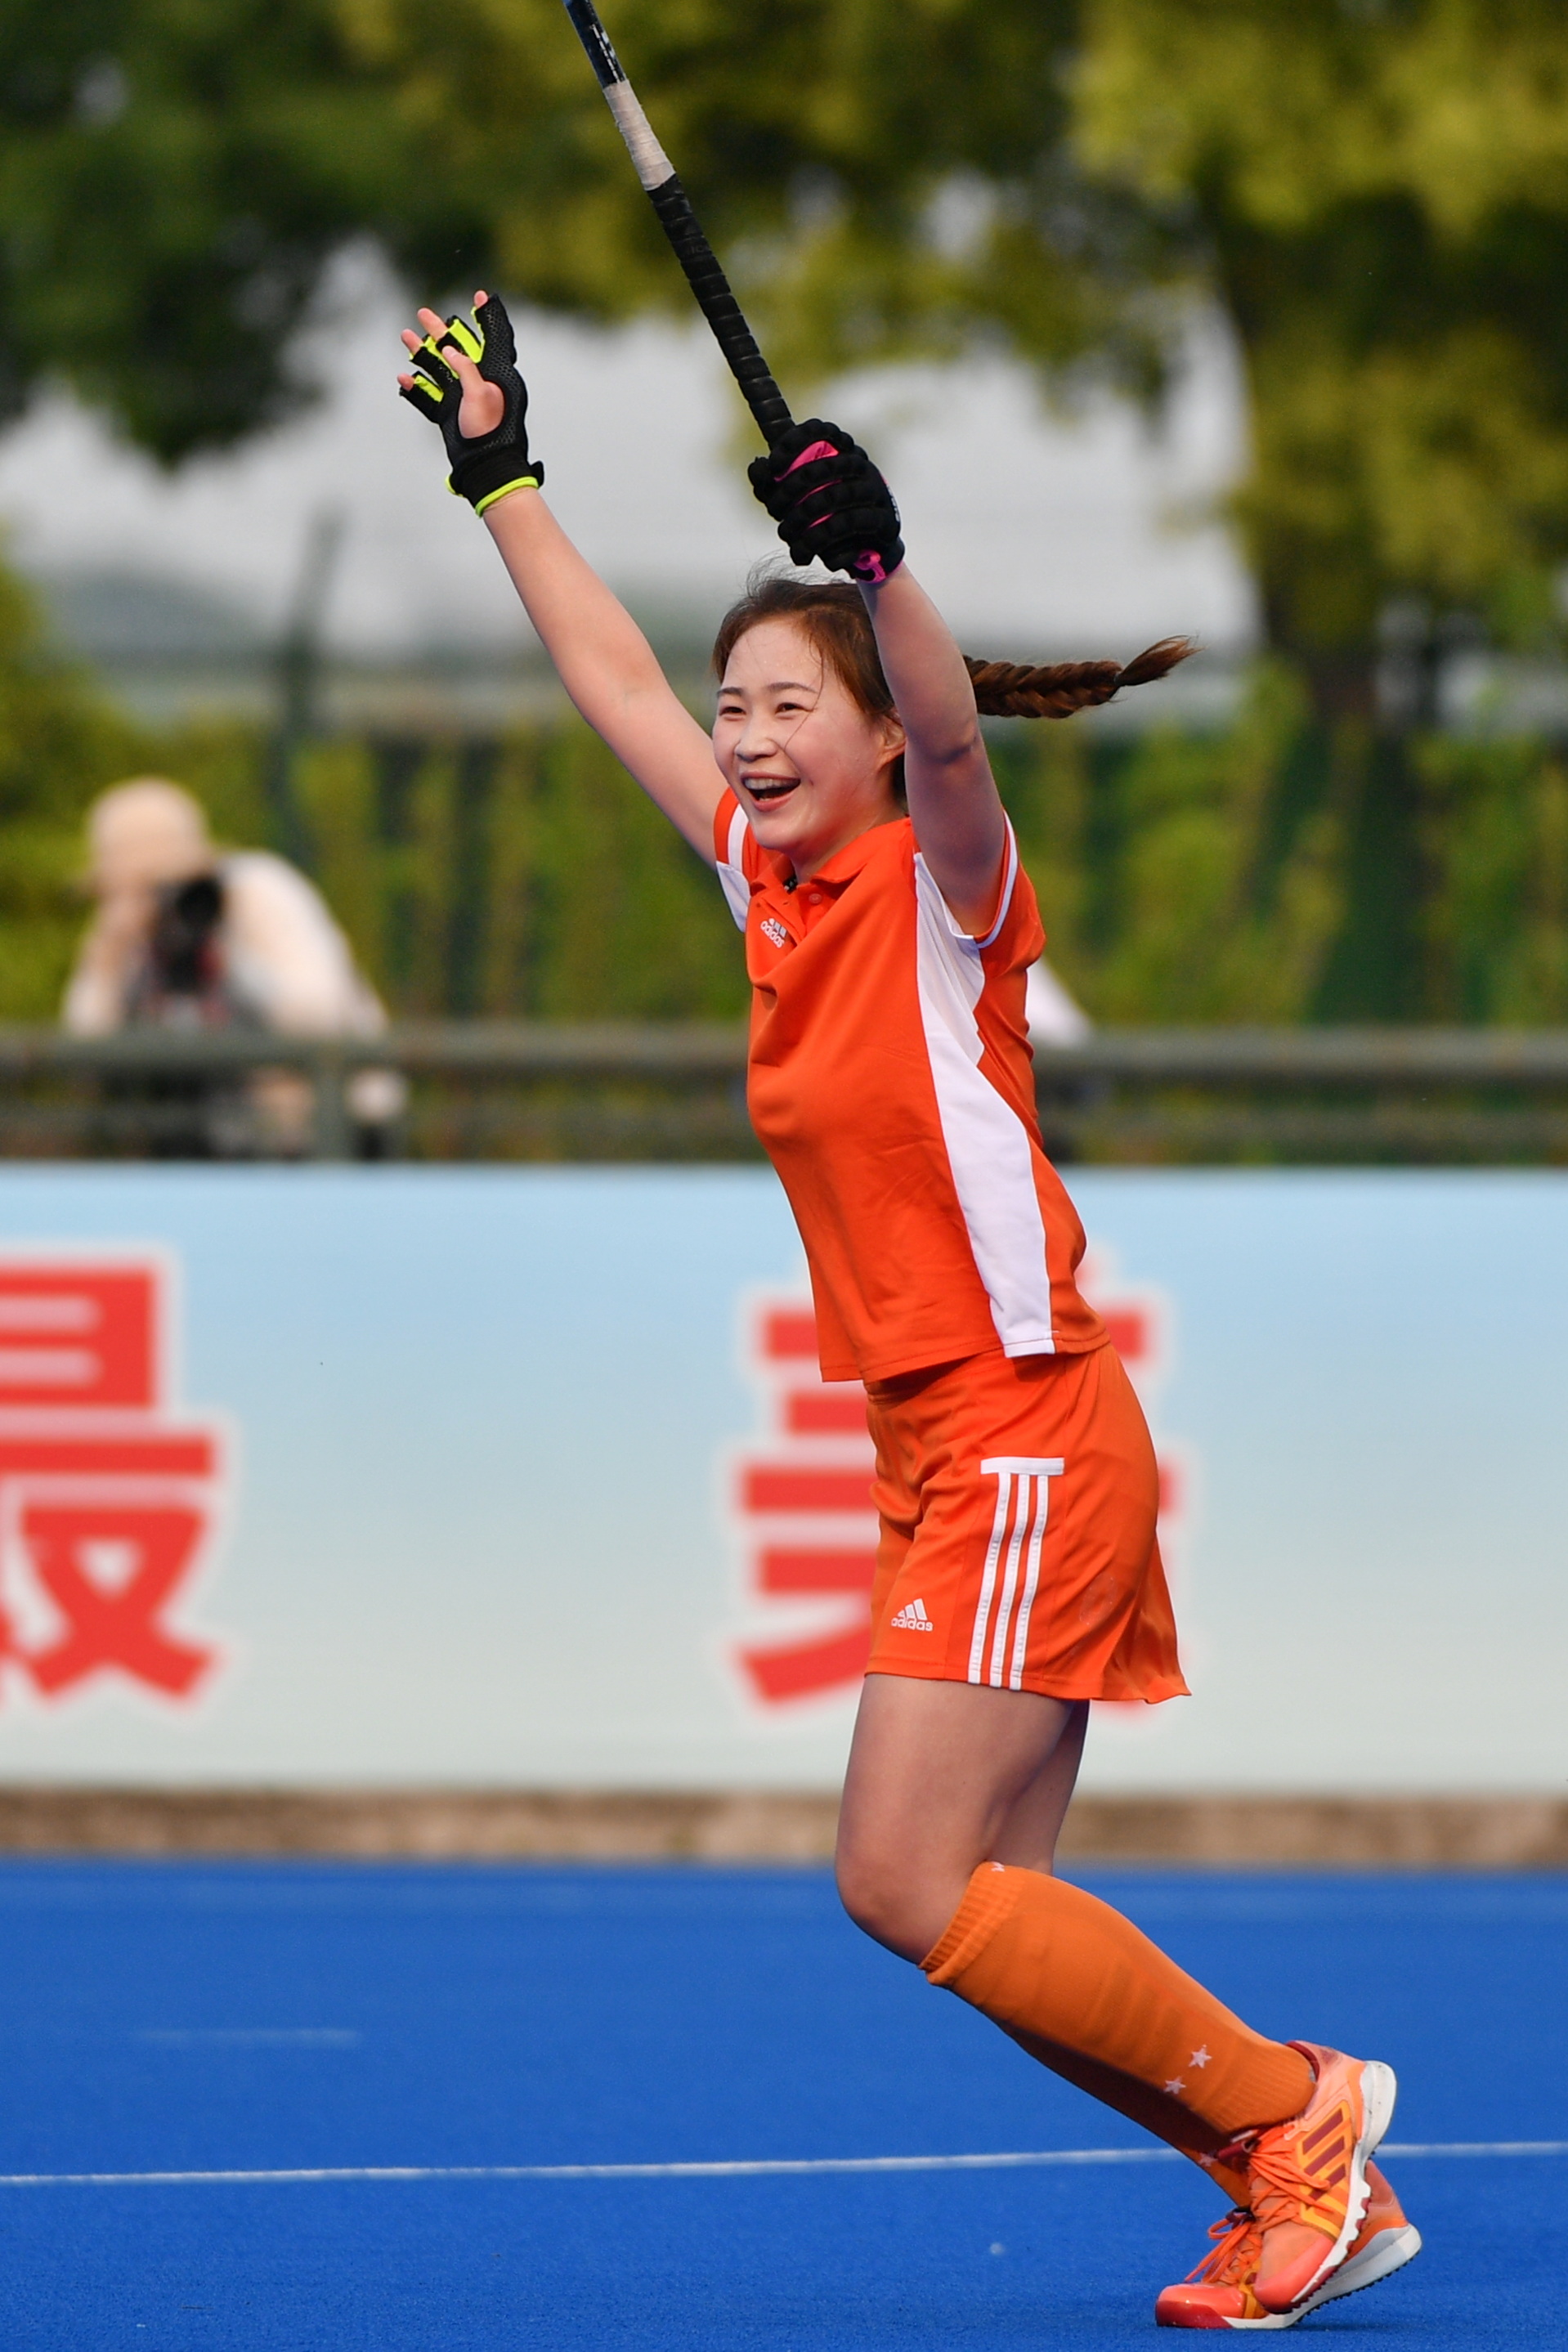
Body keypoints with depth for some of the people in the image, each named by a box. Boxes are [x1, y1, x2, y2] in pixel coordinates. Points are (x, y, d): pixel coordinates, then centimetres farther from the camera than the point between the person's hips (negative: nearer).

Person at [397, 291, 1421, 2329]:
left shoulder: (943, 883, -9)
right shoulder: (772, 884, 11)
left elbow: (948, 730, -31)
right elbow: (615, 678, 22)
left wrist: (874, 562, -47)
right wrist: (499, 473, 25)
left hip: (1027, 1434, -8)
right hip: (938, 1453, 8)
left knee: (912, 1884, -14)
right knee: (986, 1914, 3)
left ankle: (1293, 2104, -3)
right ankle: (1305, 2193, 9)